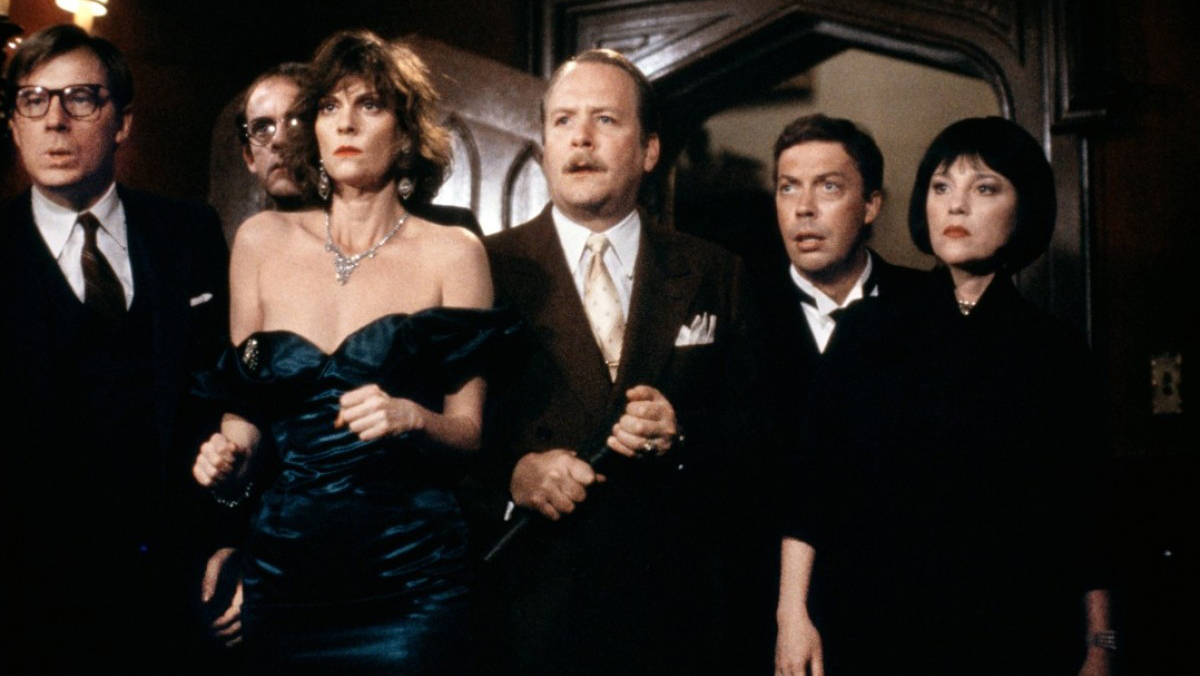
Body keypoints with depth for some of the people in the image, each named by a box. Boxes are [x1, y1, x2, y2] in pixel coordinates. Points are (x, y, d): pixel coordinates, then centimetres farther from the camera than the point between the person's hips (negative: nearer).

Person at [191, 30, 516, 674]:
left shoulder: (451, 253, -1)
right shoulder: (262, 241, 6)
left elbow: (470, 431, 0)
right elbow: (244, 405, 14)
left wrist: (412, 418, -19)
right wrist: (228, 459, -6)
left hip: (408, 572, -2)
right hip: (282, 566, 2)